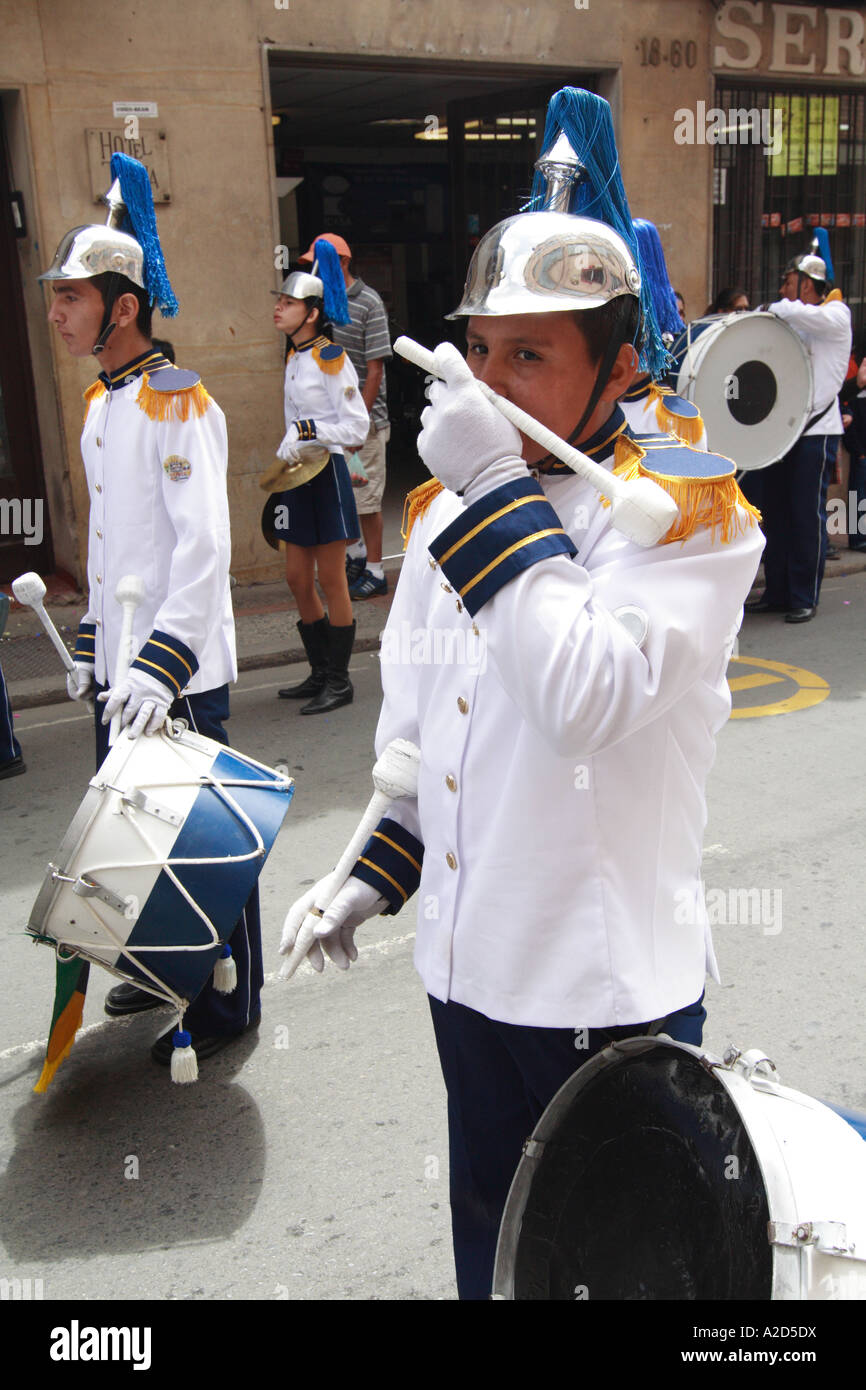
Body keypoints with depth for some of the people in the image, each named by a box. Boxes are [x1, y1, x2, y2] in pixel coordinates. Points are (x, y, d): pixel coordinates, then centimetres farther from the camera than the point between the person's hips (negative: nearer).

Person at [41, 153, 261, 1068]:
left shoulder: (176, 402, -16)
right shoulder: (100, 403, 12)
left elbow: (205, 546, -25)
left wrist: (162, 663, -32)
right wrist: (90, 643, 20)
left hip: (180, 670, -9)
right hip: (120, 666, 9)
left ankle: (226, 1004, 19)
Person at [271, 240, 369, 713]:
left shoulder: (331, 359, -12)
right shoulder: (293, 357, 12)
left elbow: (357, 425, -15)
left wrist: (308, 433, -22)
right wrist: (288, 446, 10)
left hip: (326, 473, -8)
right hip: (297, 475, 8)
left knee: (330, 580, -2)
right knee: (297, 577, 11)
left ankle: (339, 682, 9)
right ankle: (320, 674, 24)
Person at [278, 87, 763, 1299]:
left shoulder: (688, 508, -15)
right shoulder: (447, 505, 5)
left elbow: (586, 700, -31)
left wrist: (498, 495, -28)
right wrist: (377, 872, 8)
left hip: (606, 986, -6)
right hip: (466, 961, 6)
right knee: (487, 1226, 25)